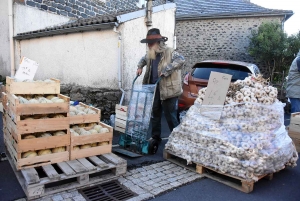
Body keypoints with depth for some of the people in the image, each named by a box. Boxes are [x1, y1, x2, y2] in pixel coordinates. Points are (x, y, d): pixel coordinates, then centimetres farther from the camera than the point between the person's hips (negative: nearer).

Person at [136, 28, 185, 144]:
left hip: (168, 90, -7)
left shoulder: (169, 52, -13)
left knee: (170, 116, 1)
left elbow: (181, 60, -30)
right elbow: (144, 59, 31)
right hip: (154, 89, 8)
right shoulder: (150, 54, 10)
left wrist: (165, 70, -32)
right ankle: (155, 137, 31)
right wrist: (140, 67, 12)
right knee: (155, 114, 16)